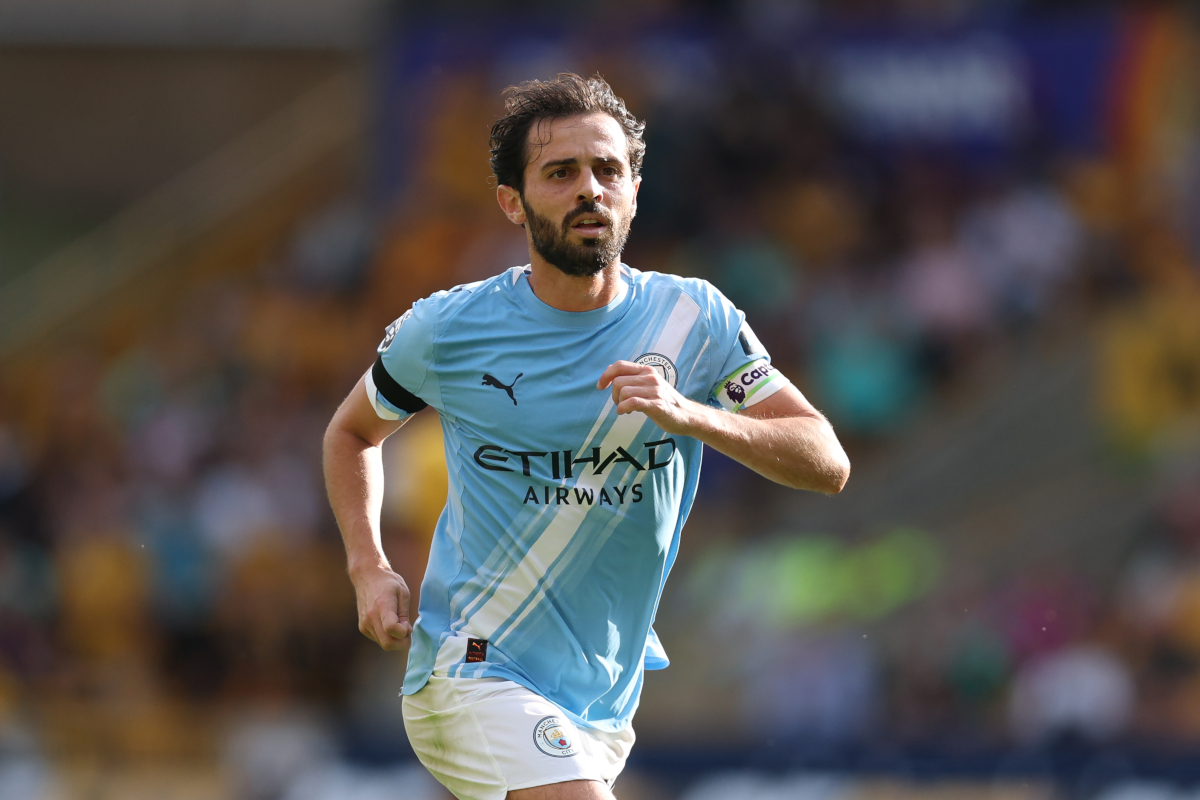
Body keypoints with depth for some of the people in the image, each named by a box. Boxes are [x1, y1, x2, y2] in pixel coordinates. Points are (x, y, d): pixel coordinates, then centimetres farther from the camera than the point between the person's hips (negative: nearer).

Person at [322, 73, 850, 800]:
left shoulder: (693, 319, -2)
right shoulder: (447, 331, -4)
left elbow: (828, 464, -9)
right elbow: (353, 432, 16)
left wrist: (689, 415, -26)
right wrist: (369, 569, -1)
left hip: (605, 701, 4)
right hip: (473, 677, -4)